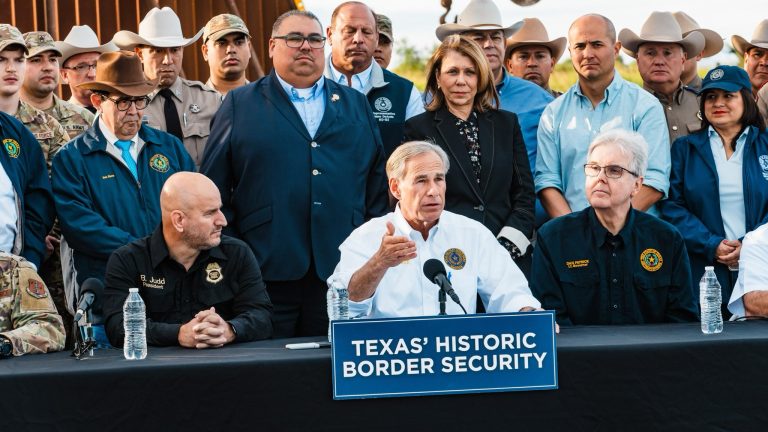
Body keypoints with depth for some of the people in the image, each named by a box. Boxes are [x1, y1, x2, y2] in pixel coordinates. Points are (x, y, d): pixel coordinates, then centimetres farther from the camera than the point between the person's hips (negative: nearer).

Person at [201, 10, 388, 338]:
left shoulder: (356, 105, 16)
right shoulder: (240, 104, 8)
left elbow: (377, 184, 15)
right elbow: (213, 189, 5)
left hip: (341, 272, 2)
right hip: (269, 273, -2)